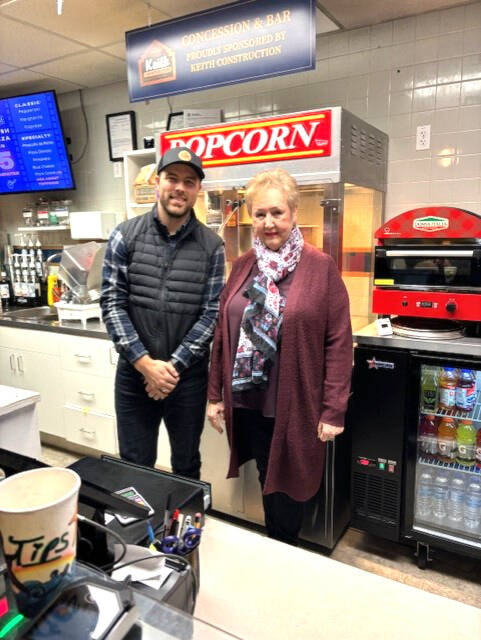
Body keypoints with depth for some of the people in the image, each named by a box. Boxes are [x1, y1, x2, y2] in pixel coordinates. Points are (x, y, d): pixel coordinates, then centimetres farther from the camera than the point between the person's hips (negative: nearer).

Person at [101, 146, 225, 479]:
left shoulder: (212, 246, -3)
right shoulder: (126, 236, -2)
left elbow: (212, 313, -5)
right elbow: (112, 304, -6)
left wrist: (174, 366, -11)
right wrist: (145, 363, -13)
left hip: (189, 375, 0)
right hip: (134, 373, 0)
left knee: (186, 466, 17)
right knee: (134, 467, 14)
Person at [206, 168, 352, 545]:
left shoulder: (321, 267, -8)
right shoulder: (243, 266, 5)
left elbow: (339, 343, -10)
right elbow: (223, 333, 7)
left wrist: (334, 410, -12)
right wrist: (215, 393, 7)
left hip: (295, 404, -4)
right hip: (248, 400, 4)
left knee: (288, 485, 13)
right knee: (267, 481, 20)